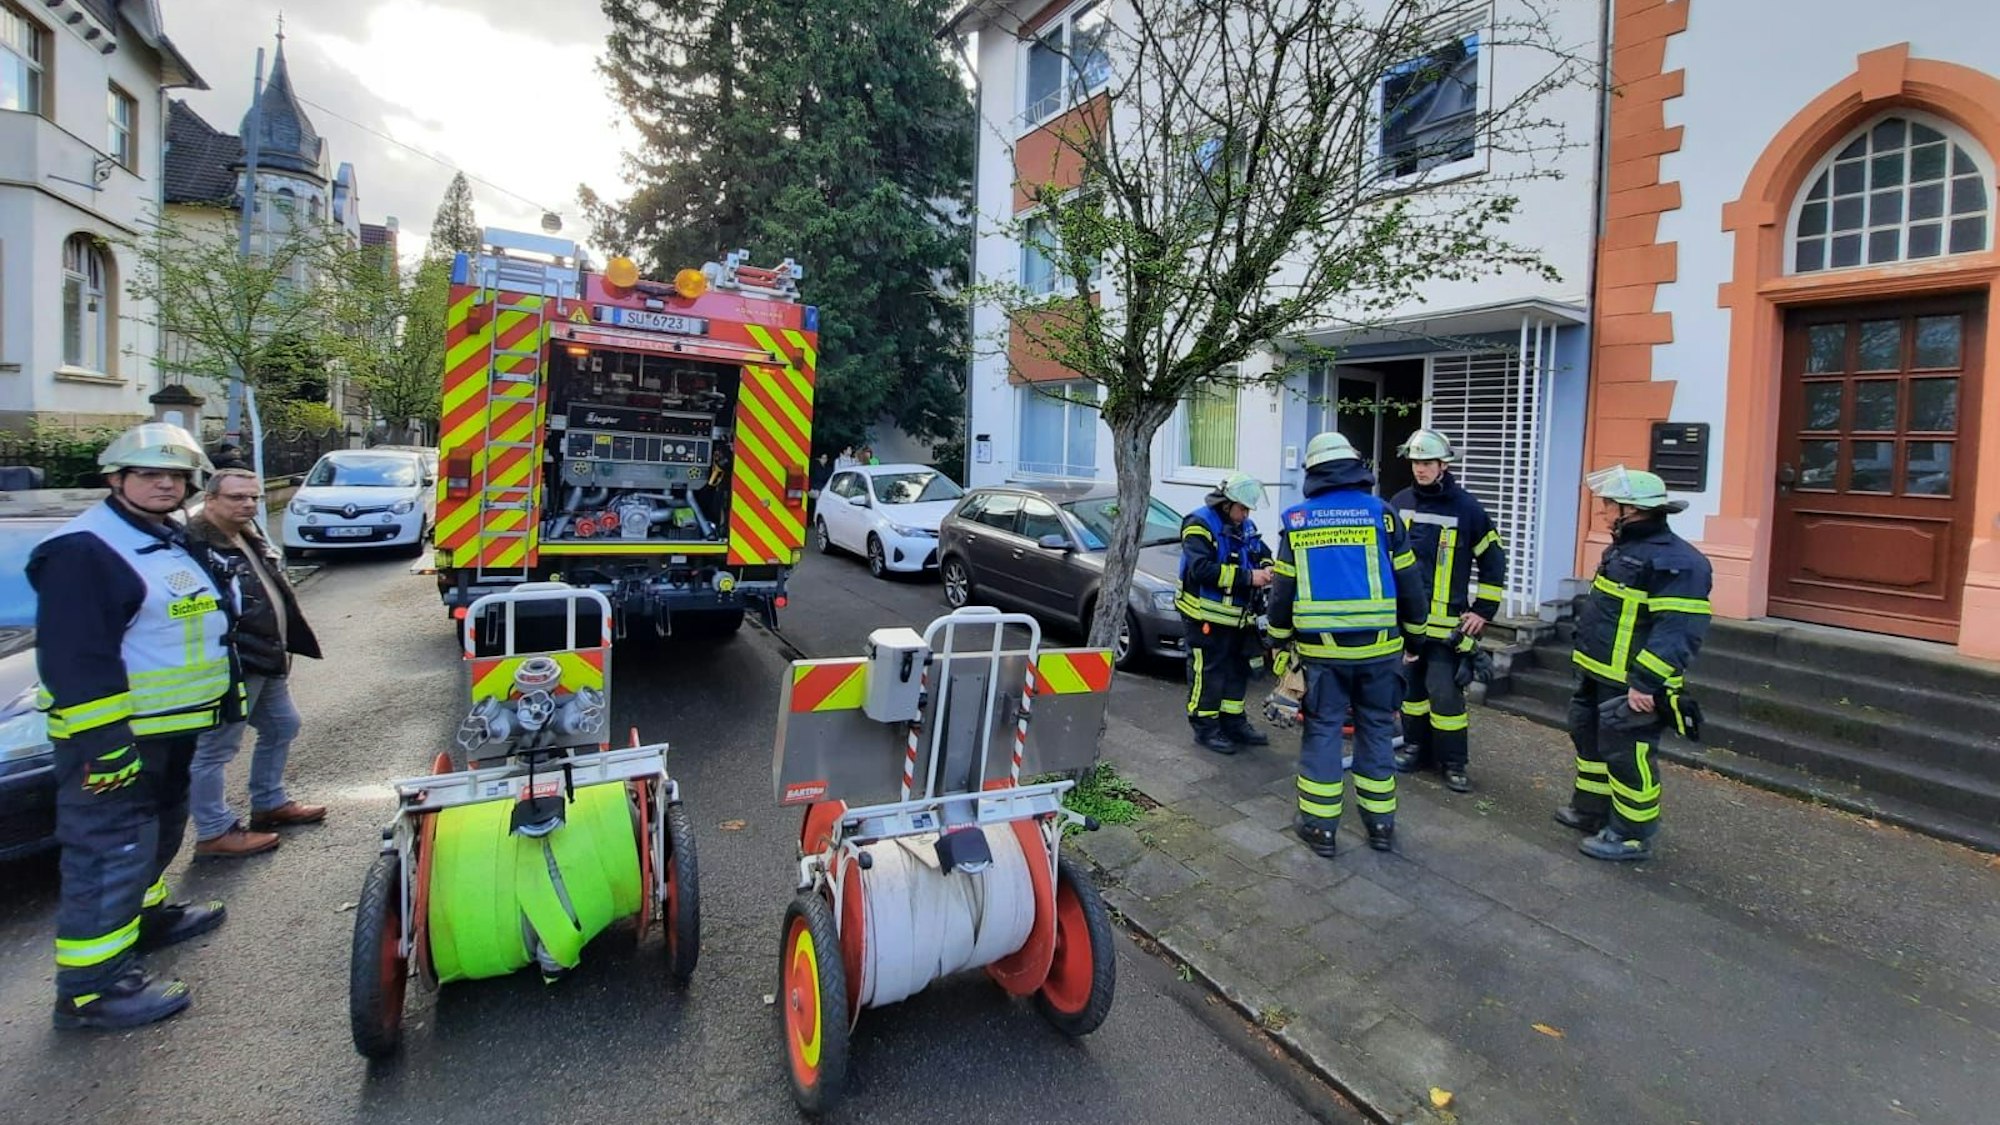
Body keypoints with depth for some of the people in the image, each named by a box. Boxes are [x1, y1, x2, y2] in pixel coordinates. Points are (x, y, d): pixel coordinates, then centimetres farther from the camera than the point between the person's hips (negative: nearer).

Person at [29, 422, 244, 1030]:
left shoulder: (178, 543, 12)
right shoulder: (82, 551, -18)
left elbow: (206, 629, 22)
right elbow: (75, 657, -24)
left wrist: (229, 694, 22)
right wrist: (103, 741, -26)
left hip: (171, 729, 10)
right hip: (114, 735, -10)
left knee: (158, 831, 25)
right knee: (111, 853, -6)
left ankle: (143, 913, 45)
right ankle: (90, 988, 3)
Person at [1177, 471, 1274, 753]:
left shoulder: (1246, 527, 12)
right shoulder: (1200, 524, -14)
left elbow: (1263, 556, 20)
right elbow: (1201, 569, -26)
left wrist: (1267, 569, -6)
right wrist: (1247, 576, -26)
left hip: (1238, 616, 9)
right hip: (1206, 615, -8)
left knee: (1237, 670, 15)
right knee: (1207, 672, -4)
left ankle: (1233, 723, 28)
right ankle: (1205, 729, 7)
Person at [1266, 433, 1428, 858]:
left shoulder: (1296, 520, 3)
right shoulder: (1381, 513, -1)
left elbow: (1282, 590, 4)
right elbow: (1408, 583, 2)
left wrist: (1280, 643, 14)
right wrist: (1414, 637, 14)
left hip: (1320, 648, 0)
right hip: (1377, 646, 0)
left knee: (1322, 730, 8)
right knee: (1375, 730, 12)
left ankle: (1319, 826, 11)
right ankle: (1380, 823, 21)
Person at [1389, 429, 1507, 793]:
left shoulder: (1467, 507, -6)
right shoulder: (1400, 503, 5)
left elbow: (1493, 560, 0)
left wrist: (1483, 611, -2)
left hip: (1445, 621, -4)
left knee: (1444, 691, -5)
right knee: (1410, 685, 12)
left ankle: (1453, 762, 9)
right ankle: (1416, 747, 27)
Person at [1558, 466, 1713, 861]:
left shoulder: (1675, 561, -21)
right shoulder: (1625, 547, 11)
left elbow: (1678, 631, -28)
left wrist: (1646, 681, -31)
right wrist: (1589, 661, 24)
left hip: (1633, 685, -10)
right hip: (1599, 676, 11)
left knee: (1626, 754, -1)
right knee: (1590, 739, 21)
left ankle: (1632, 835, 13)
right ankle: (1590, 810, 37)